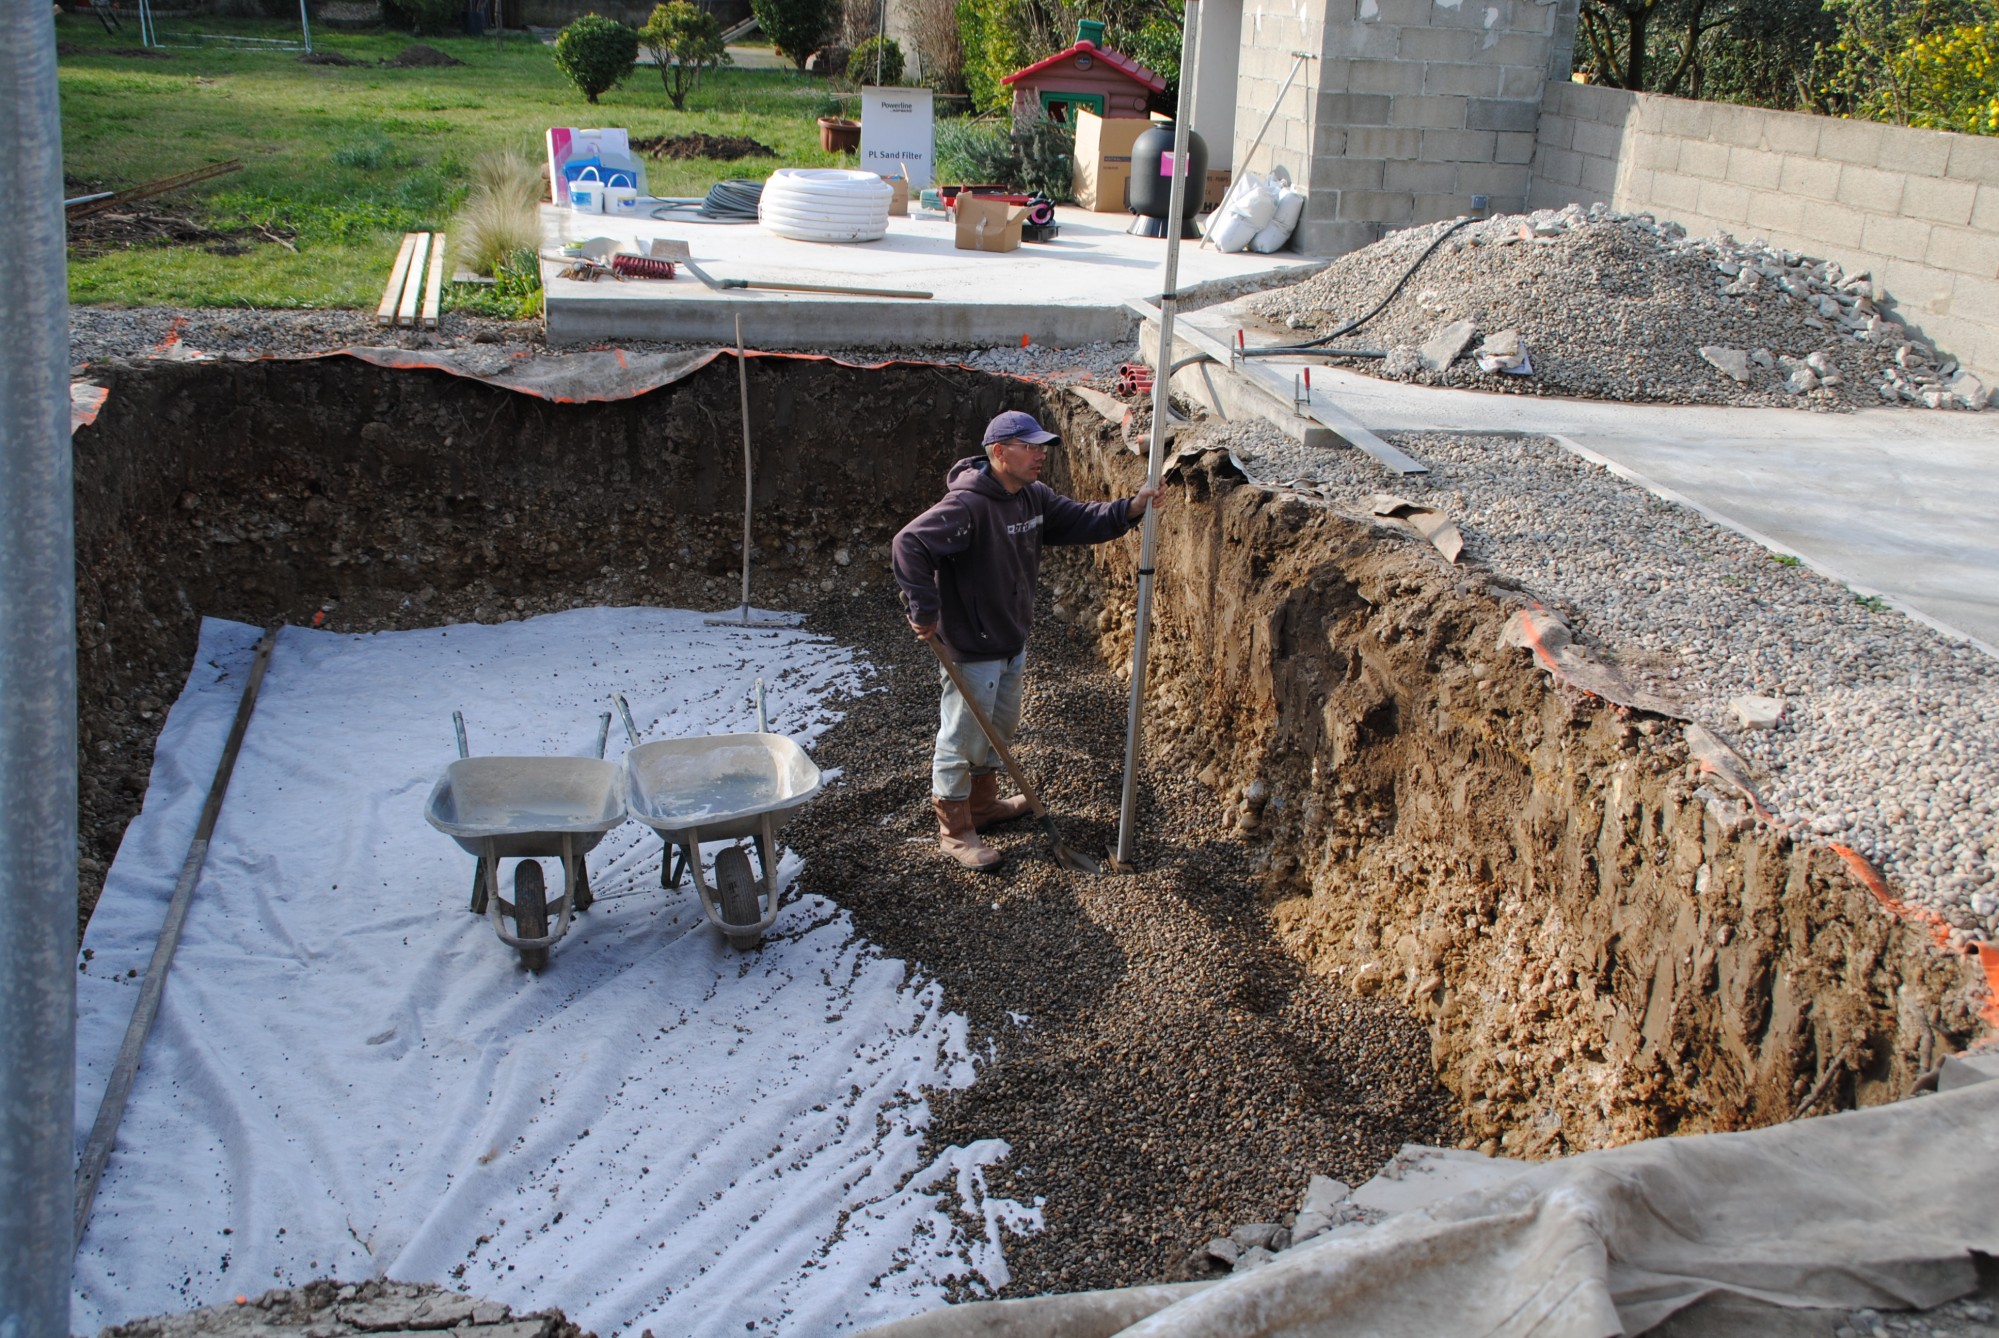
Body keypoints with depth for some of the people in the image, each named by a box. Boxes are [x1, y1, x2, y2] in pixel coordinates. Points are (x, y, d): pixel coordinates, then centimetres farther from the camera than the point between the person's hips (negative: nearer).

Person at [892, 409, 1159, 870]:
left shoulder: (1035, 498, 1)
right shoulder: (968, 506, -27)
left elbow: (1079, 519, 7)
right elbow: (910, 543, -32)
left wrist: (1129, 510, -10)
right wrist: (925, 611, -30)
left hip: (1011, 642, 9)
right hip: (971, 648, -9)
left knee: (1000, 729, 25)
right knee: (961, 739, 5)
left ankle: (983, 803, 45)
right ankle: (954, 831, 20)